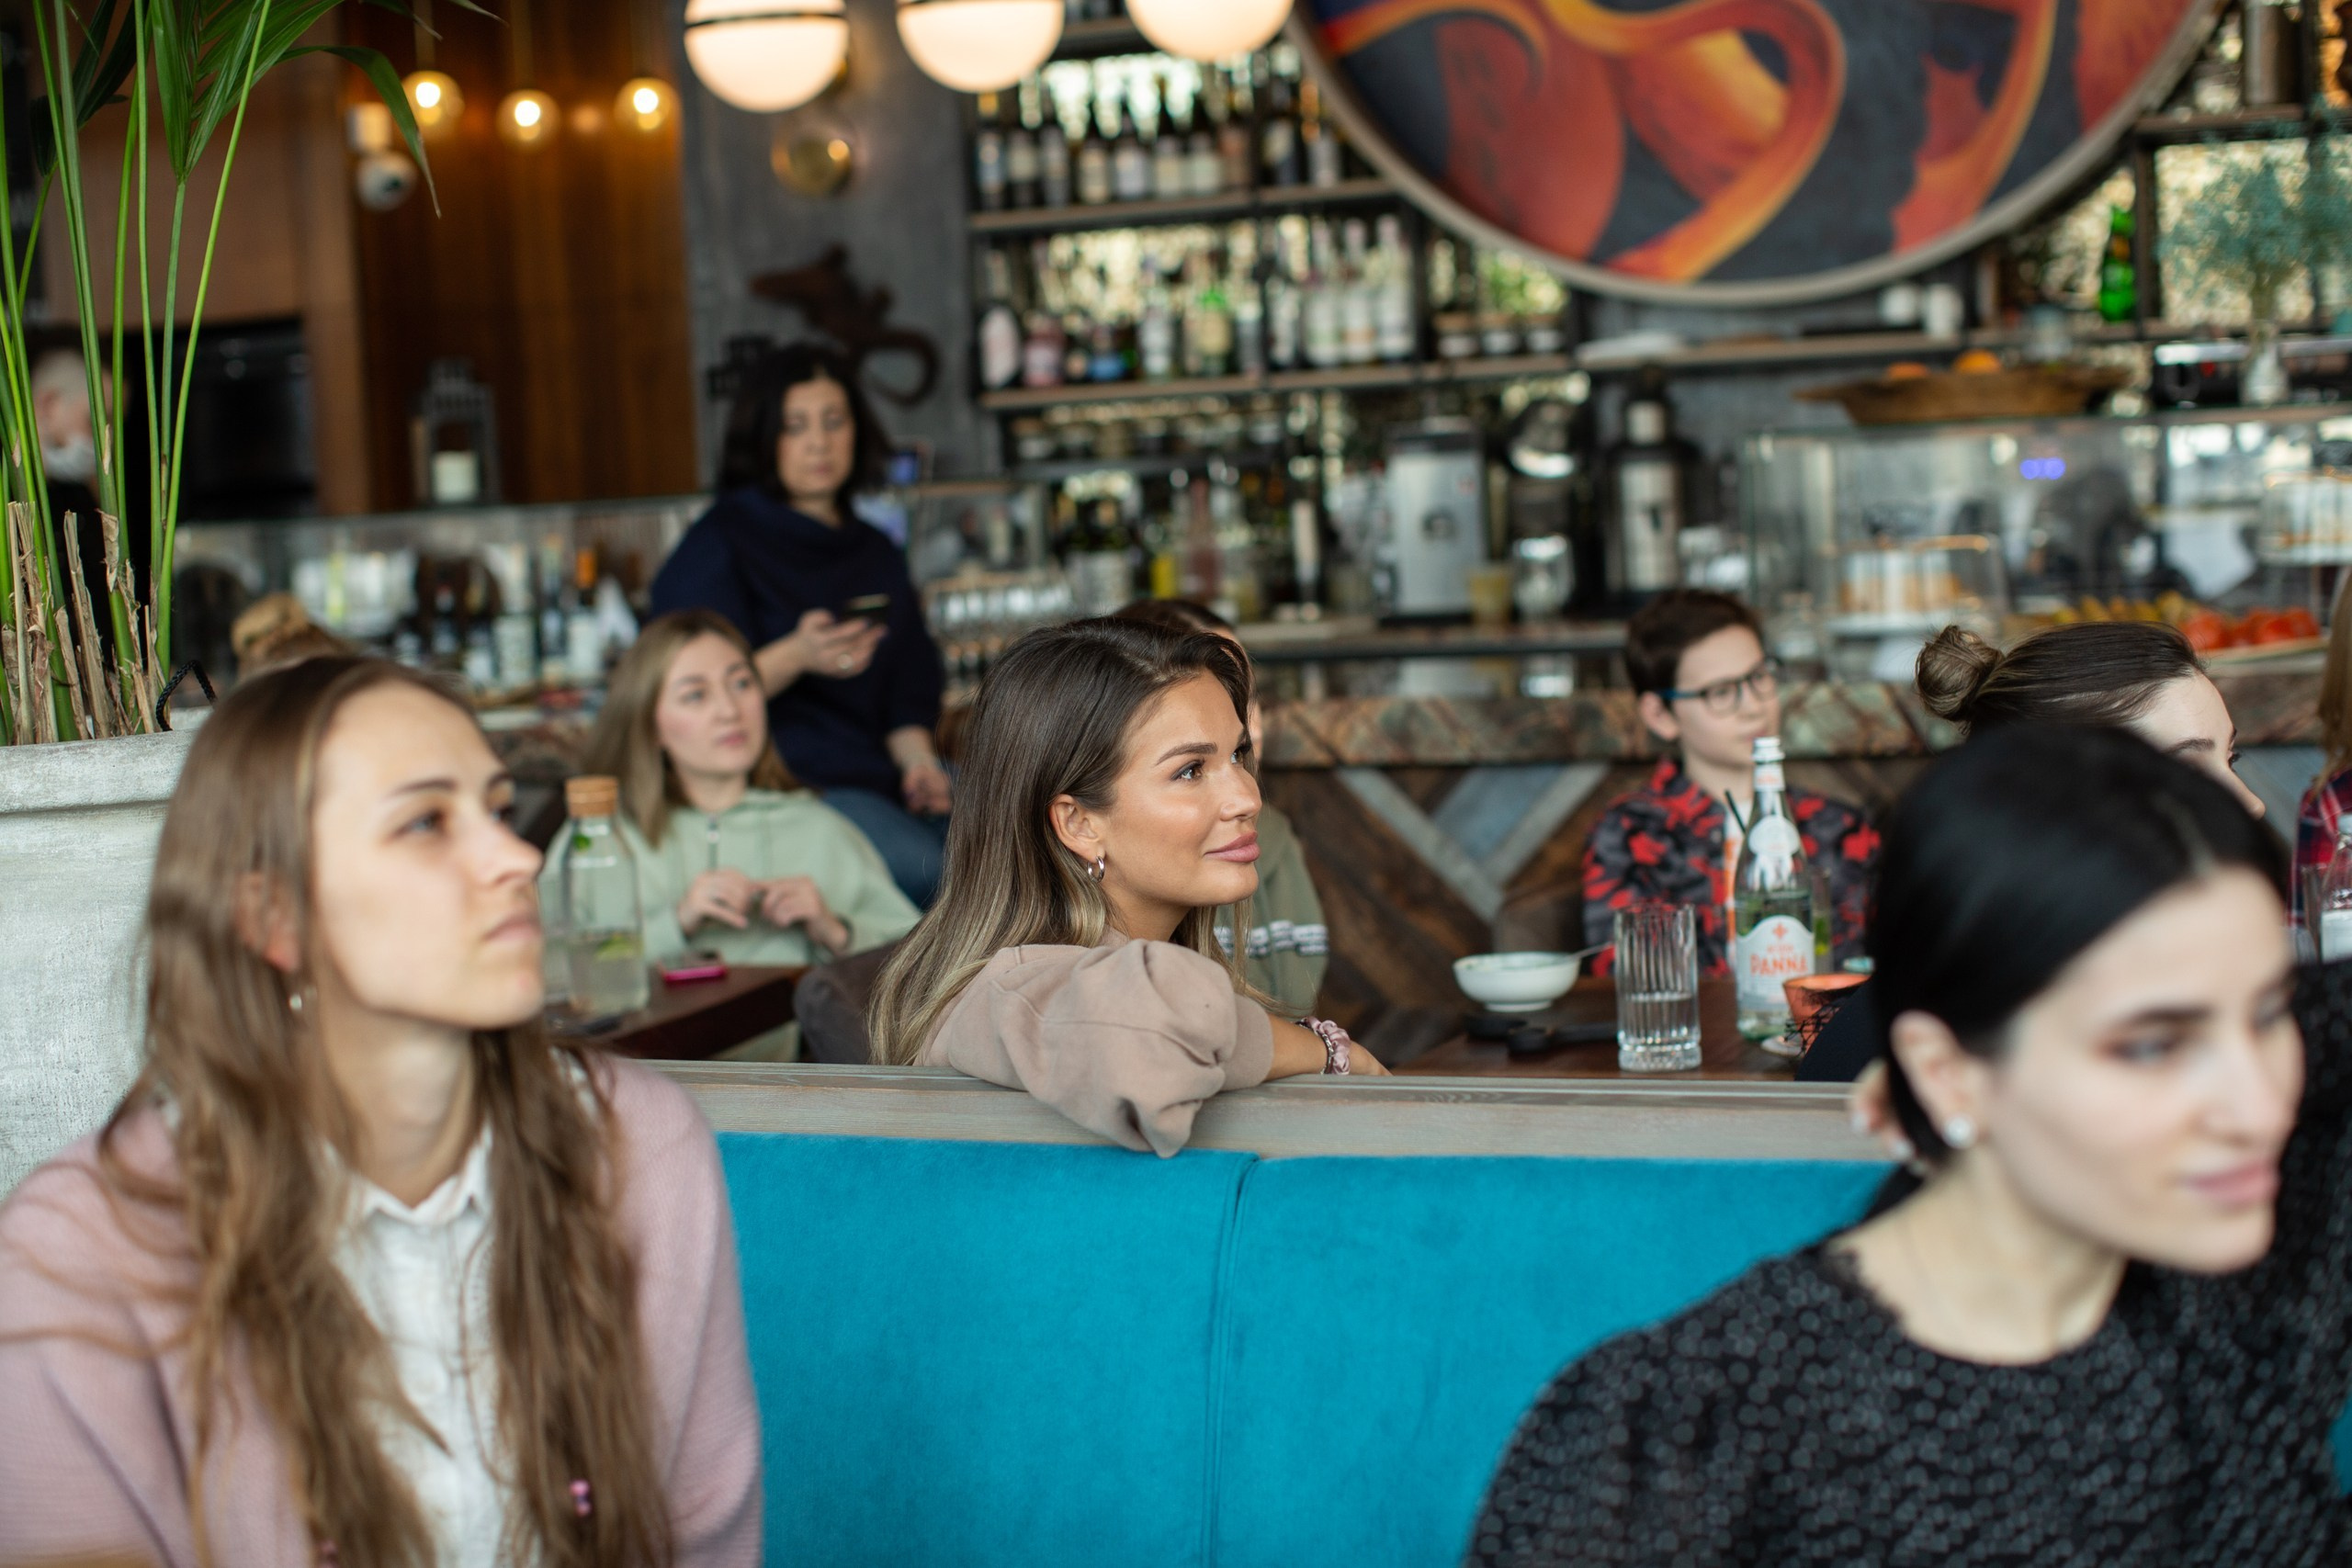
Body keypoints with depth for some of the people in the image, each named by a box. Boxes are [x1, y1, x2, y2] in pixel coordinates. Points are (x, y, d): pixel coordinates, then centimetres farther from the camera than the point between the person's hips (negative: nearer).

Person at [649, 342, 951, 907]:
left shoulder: (874, 550, 21)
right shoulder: (720, 542, 1)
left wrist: (919, 759, -2)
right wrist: (796, 656, -25)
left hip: (885, 771, 6)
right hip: (786, 783, -6)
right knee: (930, 872, -31)